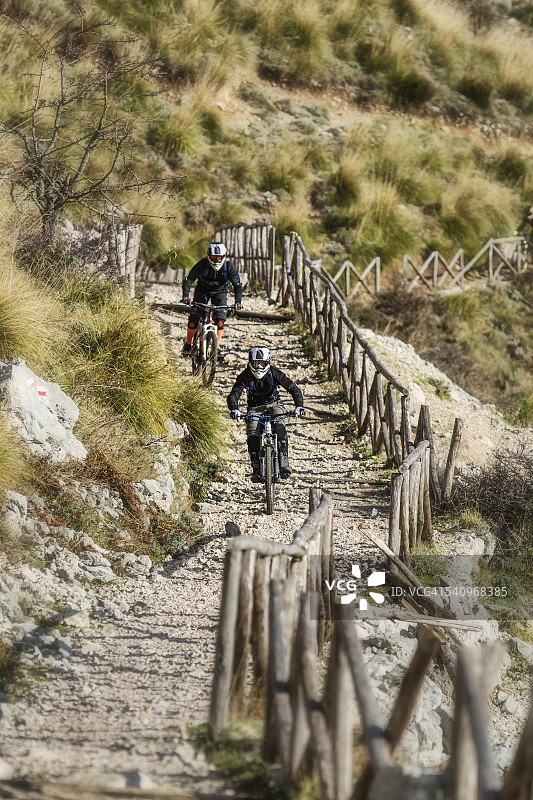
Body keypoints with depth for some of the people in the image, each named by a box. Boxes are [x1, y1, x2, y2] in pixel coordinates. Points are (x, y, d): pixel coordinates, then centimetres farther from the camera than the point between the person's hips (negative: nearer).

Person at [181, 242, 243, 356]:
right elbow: (189, 279, -28)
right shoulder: (202, 264, -26)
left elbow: (237, 285, -19)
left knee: (220, 319, -19)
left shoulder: (229, 265, -23)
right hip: (203, 290, 0)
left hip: (220, 291, 1)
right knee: (194, 317, -15)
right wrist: (185, 296, -44)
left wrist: (238, 301, -35)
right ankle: (188, 344, 6)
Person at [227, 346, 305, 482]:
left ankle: (284, 463, -29)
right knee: (253, 436, -20)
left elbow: (294, 389, -18)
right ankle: (256, 469, -6)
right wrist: (234, 410, -41)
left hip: (273, 404, -1)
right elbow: (233, 395, -20)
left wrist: (299, 406, -35)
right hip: (255, 408, 1)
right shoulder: (245, 376, -16)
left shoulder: (274, 373, -18)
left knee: (280, 428, -30)